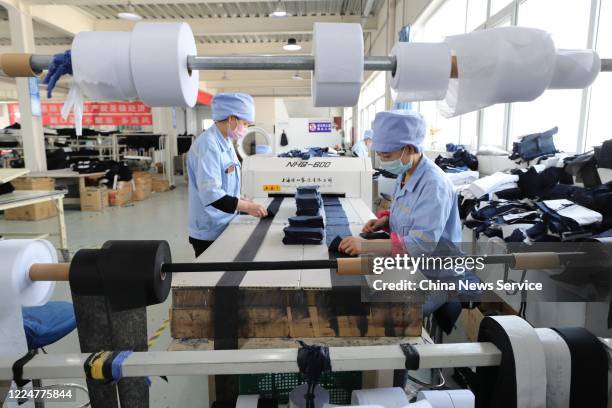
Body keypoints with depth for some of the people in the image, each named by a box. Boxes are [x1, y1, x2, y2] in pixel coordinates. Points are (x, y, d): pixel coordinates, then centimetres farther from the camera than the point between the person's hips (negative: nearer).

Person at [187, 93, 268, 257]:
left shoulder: (226, 142, 9)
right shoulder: (208, 145, -21)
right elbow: (210, 193, -28)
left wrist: (241, 201, 6)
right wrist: (246, 207, -25)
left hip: (224, 227, 9)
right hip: (210, 232, -9)